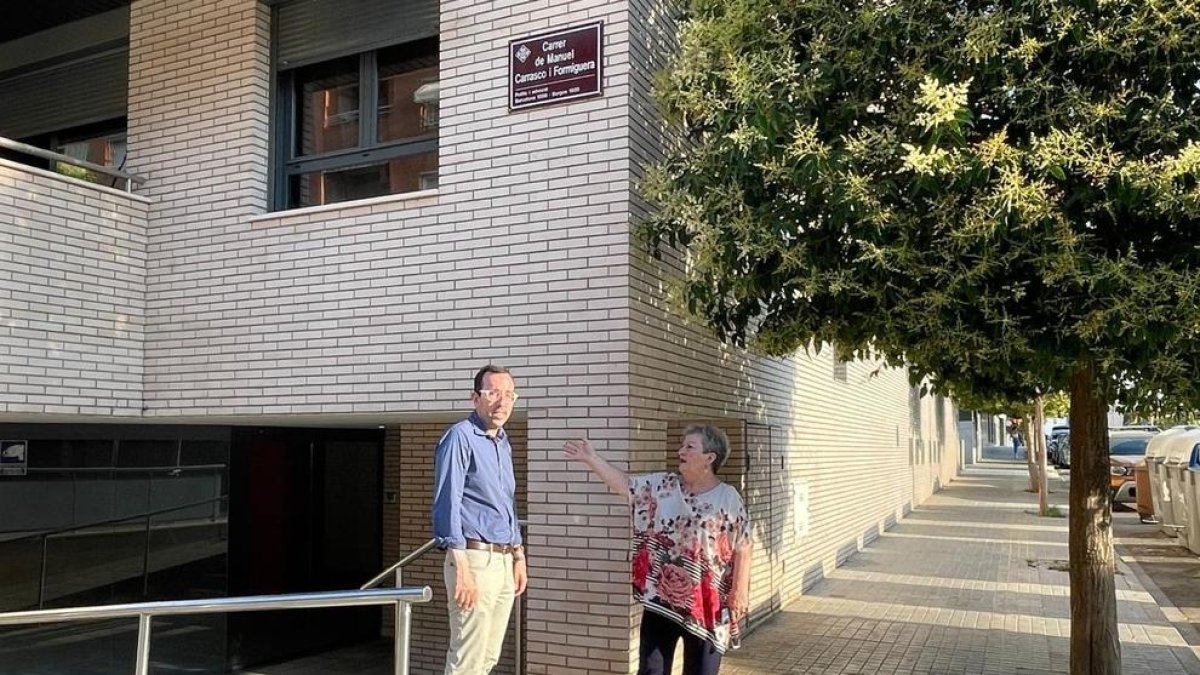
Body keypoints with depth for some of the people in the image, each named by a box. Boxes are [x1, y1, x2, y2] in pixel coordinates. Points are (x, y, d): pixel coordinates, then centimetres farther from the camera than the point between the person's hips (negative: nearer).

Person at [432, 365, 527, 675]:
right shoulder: (460, 437, -10)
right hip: (475, 558, -8)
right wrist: (461, 568, -21)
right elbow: (447, 504, -16)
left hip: (504, 561, 8)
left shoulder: (503, 443, 16)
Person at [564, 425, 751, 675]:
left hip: (705, 600, -3)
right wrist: (591, 458, -6)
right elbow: (625, 484, 2)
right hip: (660, 596, 3)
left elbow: (742, 548, -6)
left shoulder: (728, 498, -6)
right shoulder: (662, 486, 4)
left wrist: (739, 592, -10)